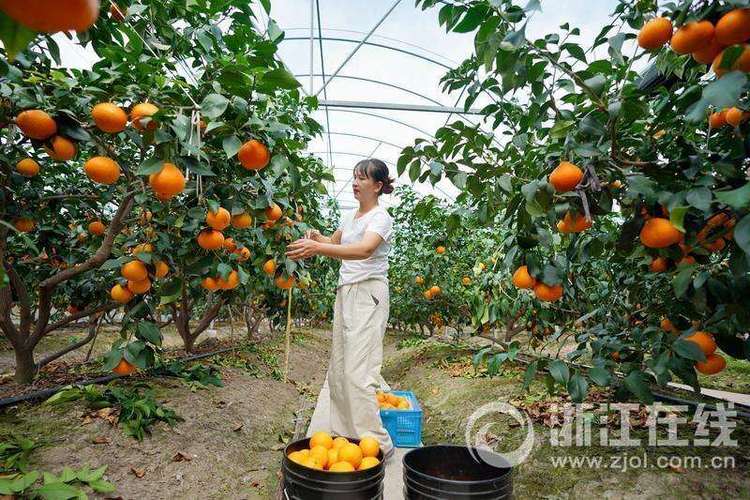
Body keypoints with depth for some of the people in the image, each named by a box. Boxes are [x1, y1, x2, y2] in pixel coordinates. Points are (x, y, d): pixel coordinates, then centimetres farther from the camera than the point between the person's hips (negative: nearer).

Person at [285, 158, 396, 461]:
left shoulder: (380, 217, -10)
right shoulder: (350, 217, 15)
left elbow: (365, 249, -30)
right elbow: (334, 243, 30)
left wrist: (317, 248, -40)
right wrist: (317, 237, 8)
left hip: (368, 295, -8)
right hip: (345, 292, 8)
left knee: (358, 370, -10)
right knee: (339, 366, 11)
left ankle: (376, 442, 1)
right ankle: (336, 430, 24)